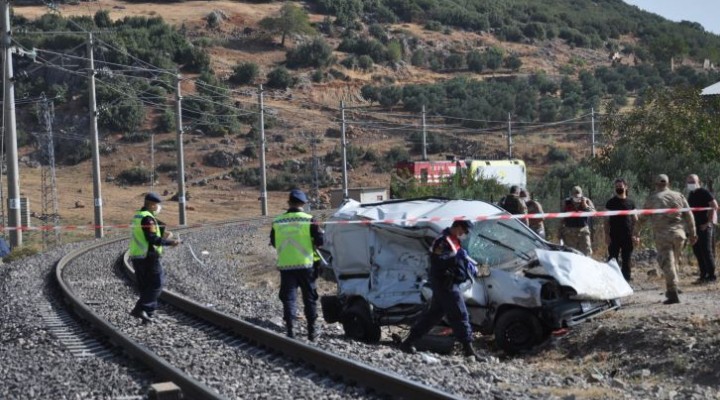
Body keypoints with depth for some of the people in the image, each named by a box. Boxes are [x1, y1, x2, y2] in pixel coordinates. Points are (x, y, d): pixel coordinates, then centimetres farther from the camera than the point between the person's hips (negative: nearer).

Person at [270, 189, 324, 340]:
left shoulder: (277, 222, -1)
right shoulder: (308, 220, -9)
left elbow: (273, 243, 10)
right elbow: (320, 240, -9)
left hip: (285, 266, 1)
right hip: (306, 265, -1)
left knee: (288, 298, 7)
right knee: (309, 298, 10)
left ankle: (290, 330, 2)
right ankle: (312, 330, 14)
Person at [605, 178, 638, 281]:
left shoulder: (630, 202, 10)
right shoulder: (611, 202, 5)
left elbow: (635, 219, 12)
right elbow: (606, 220, 3)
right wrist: (607, 235, -6)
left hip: (628, 235, 2)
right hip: (614, 236, -2)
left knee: (627, 259, 5)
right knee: (613, 258, -2)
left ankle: (626, 278, 10)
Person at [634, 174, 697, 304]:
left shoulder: (652, 199, 2)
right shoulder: (679, 196, 11)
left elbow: (642, 218, 2)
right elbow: (689, 216, 10)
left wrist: (635, 233, 11)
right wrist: (692, 234, 15)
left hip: (662, 235, -3)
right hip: (678, 234, 3)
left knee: (667, 264, -5)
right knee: (672, 261, 18)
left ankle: (673, 294, -12)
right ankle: (671, 290, 19)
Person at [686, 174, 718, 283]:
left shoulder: (704, 192, -8)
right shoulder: (690, 194, 15)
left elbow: (714, 206, -15)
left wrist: (708, 222, -15)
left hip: (704, 227, -8)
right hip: (695, 227, 8)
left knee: (706, 251, -7)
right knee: (697, 251, 8)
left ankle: (711, 275, -2)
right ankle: (703, 275, 14)